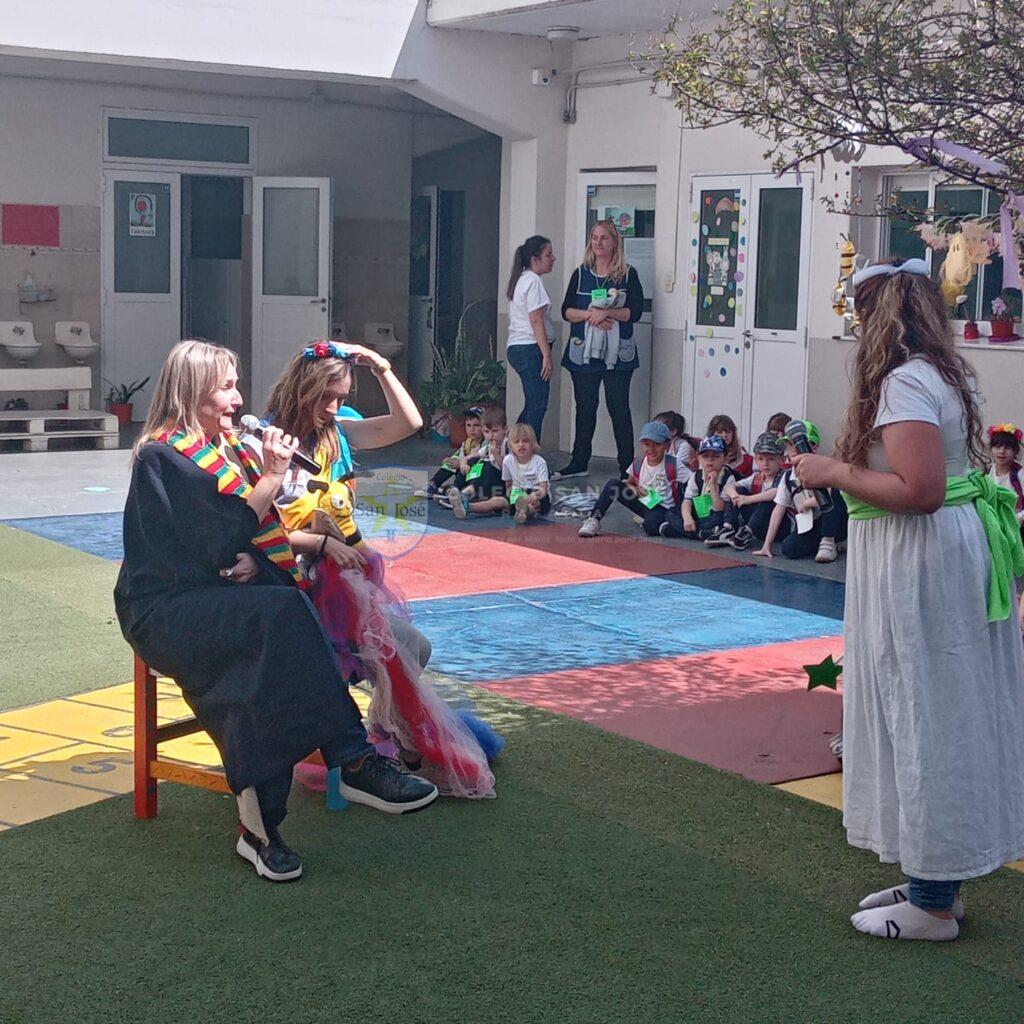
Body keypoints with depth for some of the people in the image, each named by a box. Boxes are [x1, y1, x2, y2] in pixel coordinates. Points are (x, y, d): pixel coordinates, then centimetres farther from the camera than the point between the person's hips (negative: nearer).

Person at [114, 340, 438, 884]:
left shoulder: (226, 446, 18)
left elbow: (260, 525, 13)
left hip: (221, 596, 8)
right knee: (280, 613, -34)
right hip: (167, 609, -8)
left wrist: (260, 556, -10)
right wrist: (273, 475, -13)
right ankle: (354, 763, -33)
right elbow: (222, 536, -17)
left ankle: (260, 826, -32)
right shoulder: (163, 455, -8)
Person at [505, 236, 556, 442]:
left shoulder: (519, 279, 18)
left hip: (516, 348, 10)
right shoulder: (533, 281, -12)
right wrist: (547, 355, -17)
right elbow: (536, 321, -17)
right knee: (537, 406, -8)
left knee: (532, 406, 14)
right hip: (530, 349, -10)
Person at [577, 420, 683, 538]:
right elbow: (629, 483, 18)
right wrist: (632, 488, -7)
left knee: (650, 526, -40)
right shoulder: (638, 465, 0)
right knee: (613, 483, -13)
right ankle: (594, 520, -15)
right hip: (643, 503, 5)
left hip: (662, 508, -5)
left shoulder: (673, 465, -15)